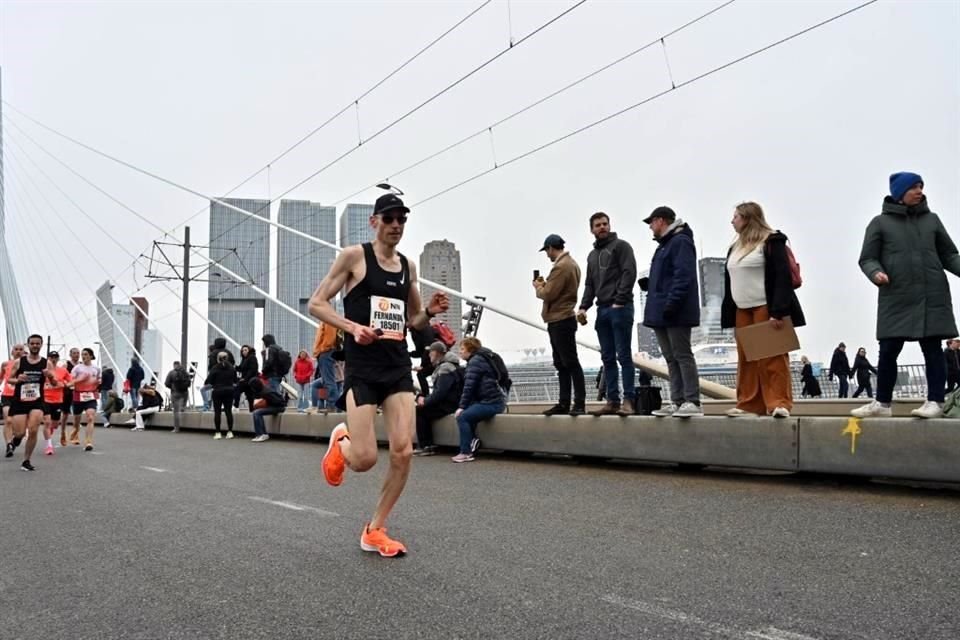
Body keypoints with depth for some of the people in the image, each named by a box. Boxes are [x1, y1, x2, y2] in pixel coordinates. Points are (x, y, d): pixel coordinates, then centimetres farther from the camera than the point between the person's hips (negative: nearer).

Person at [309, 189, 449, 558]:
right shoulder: (354, 256, -3)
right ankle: (340, 442, 29)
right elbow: (316, 304, -4)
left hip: (398, 367, 5)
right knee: (365, 459, -9)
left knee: (403, 453, -5)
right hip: (362, 368, -5)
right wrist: (352, 326, -20)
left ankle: (375, 531, 13)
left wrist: (430, 312, -1)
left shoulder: (408, 266, 12)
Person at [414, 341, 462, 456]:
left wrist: (425, 401, -12)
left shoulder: (446, 368, -16)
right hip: (445, 402, 10)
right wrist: (422, 397, 2)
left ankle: (424, 446, -7)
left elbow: (440, 392, -24)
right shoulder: (442, 366, 17)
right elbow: (436, 389, 17)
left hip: (449, 405, -10)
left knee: (419, 411, -10)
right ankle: (428, 445, 3)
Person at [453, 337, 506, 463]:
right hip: (493, 400, 11)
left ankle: (465, 453, -14)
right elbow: (474, 387, 19)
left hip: (491, 403, -10)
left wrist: (462, 406, -11)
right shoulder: (482, 358, 22)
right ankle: (473, 440, 12)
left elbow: (469, 387, -15)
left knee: (462, 417, -16)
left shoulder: (475, 361, -8)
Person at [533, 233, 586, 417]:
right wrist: (544, 284, 8)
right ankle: (564, 403, 15)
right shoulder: (570, 263, 17)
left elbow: (549, 294, -18)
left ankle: (580, 404, -4)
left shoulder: (561, 266, -16)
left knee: (570, 362, -7)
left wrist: (538, 286, 0)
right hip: (560, 320, 11)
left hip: (561, 321, -11)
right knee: (561, 364, 11)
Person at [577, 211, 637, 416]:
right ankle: (612, 401, 9)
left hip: (620, 308, -7)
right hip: (602, 310, 7)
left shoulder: (621, 246, 2)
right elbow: (589, 285, 22)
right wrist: (583, 307, 7)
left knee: (623, 356, -8)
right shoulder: (592, 255, 23)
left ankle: (628, 401, -7)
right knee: (608, 358, 6)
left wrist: (619, 301, -17)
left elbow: (629, 273, -9)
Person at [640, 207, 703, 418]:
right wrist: (649, 284, 9)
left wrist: (672, 303, -24)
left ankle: (692, 402, -5)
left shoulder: (680, 241, -10)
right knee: (671, 359, 10)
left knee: (682, 356, -8)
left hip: (676, 313, -10)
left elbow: (683, 276, -20)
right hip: (661, 313, 10)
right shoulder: (665, 244, 21)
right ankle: (677, 402, 14)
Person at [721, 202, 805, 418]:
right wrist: (728, 314, 14)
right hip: (742, 311, 8)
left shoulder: (771, 241, -4)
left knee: (772, 359, -7)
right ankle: (749, 404, 11)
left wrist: (778, 311, -20)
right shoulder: (736, 247, 21)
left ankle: (778, 403, -4)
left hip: (766, 309, -8)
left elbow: (782, 277, -12)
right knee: (746, 360, 7)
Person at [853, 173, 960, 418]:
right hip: (896, 299, -1)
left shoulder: (931, 219, 13)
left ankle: (935, 401, 6)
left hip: (932, 297, 1)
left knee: (933, 350, 1)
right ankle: (882, 403, 13)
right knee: (888, 351, 1)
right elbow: (867, 258, 5)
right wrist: (876, 273, -17)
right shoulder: (880, 222, 7)